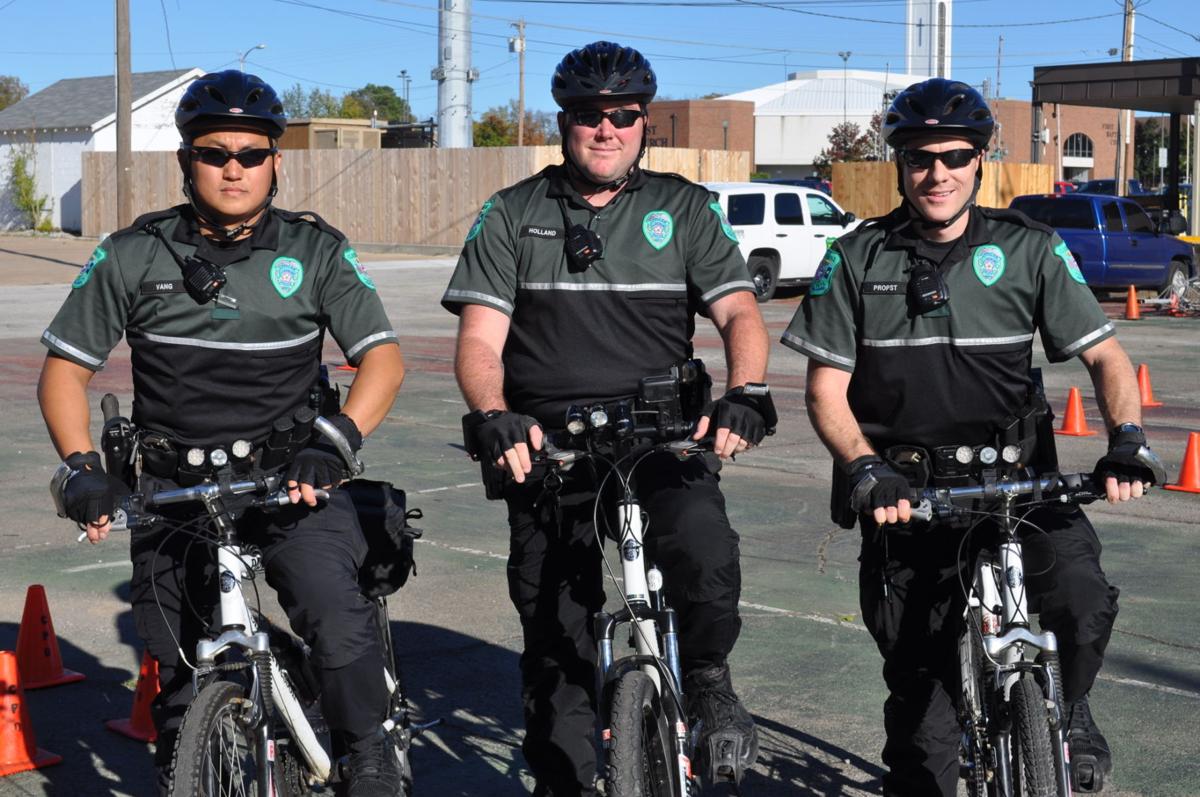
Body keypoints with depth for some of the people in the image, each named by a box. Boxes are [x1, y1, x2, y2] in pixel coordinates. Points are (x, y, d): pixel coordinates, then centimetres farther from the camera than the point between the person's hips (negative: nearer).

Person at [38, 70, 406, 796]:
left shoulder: (316, 251, -2)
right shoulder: (133, 256, 1)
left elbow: (383, 356, -9)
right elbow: (65, 368, 5)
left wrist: (336, 440, -27)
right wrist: (82, 466, -11)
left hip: (287, 477, -2)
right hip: (174, 486, 2)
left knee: (334, 605, -27)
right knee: (180, 678, 7)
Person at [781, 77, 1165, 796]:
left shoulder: (1030, 249, 1)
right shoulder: (857, 260, 1)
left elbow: (1105, 355, 2)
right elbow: (827, 390, 0)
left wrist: (1128, 436, -17)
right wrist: (863, 468, -17)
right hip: (904, 490, 0)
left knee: (1084, 602, -23)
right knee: (920, 682, 2)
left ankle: (1068, 709, 8)